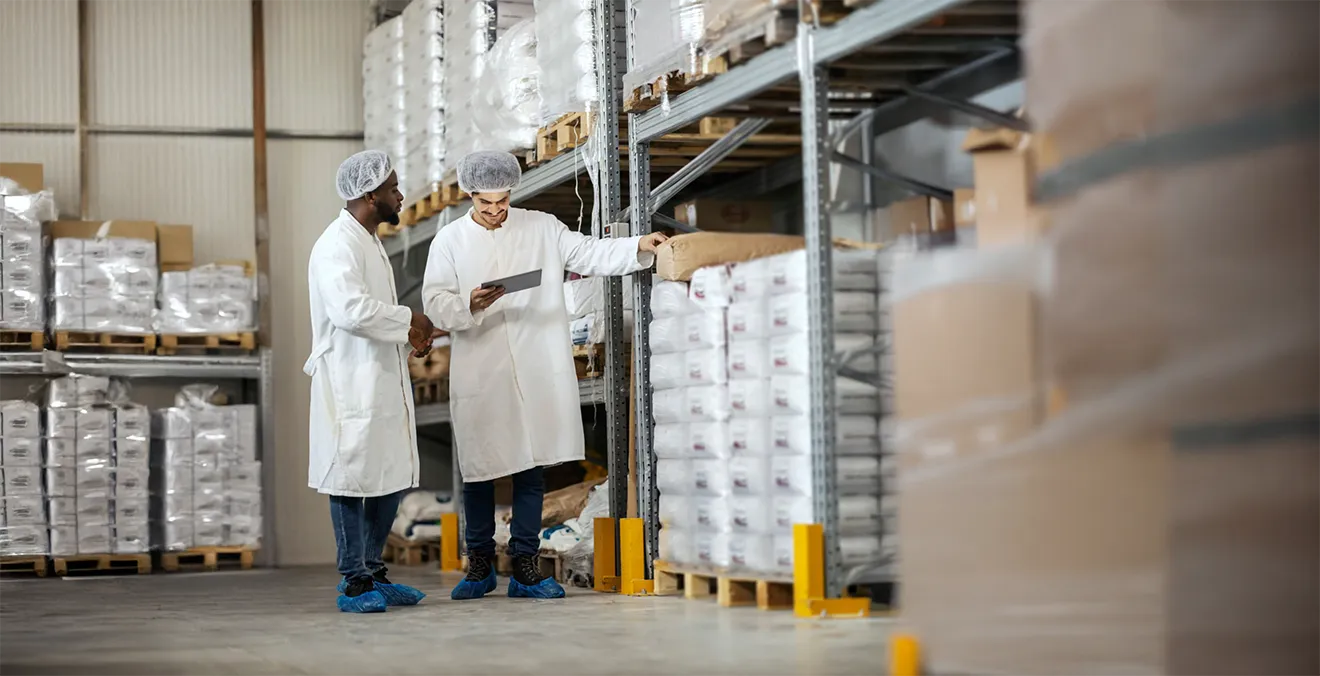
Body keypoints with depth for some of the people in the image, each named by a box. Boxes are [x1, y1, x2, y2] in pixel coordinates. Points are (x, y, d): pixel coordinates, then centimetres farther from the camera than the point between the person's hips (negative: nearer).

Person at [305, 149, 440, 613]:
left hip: (383, 381, 10)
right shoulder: (337, 246, -14)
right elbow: (351, 310, -28)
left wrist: (412, 332, 11)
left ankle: (373, 573, 22)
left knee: (391, 478, 13)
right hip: (350, 384, -10)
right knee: (353, 478, -3)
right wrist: (408, 321, -15)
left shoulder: (368, 243, 19)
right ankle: (354, 583, 4)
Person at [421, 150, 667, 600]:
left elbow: (591, 255, 4)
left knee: (531, 467, 4)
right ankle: (480, 564, 18)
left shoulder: (541, 229, 8)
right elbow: (435, 304, -1)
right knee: (478, 467, 4)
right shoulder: (449, 241, 5)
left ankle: (525, 566, 11)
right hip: (479, 374, -1)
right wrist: (470, 304, -21)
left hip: (535, 374, 1)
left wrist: (639, 247, -10)